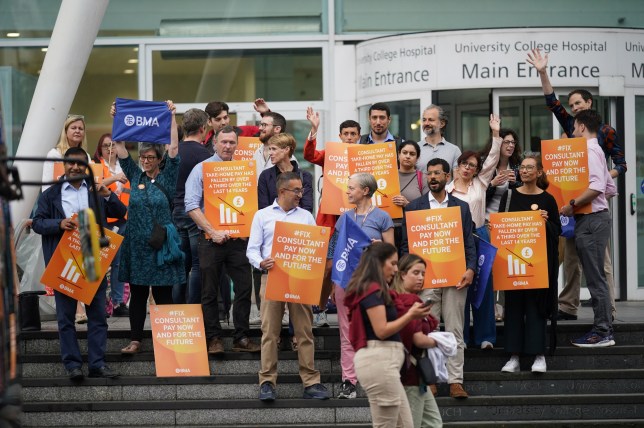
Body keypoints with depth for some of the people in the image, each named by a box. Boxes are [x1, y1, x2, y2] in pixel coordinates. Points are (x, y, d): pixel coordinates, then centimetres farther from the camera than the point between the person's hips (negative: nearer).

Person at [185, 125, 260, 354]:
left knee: (244, 288, 1)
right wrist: (213, 231, -14)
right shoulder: (202, 169, -1)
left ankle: (241, 338, 9)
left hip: (238, 239, 3)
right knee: (210, 292, 2)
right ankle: (213, 339, 10)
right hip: (212, 239, -3)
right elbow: (191, 206, -8)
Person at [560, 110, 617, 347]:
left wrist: (573, 205, -19)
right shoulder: (596, 150, 18)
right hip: (594, 218, 10)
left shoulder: (589, 151, -12)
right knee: (595, 277, 12)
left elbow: (597, 186, -25)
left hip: (591, 220, -10)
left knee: (595, 277, -7)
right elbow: (611, 189, 21)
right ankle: (604, 329, 15)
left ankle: (602, 332, -5)